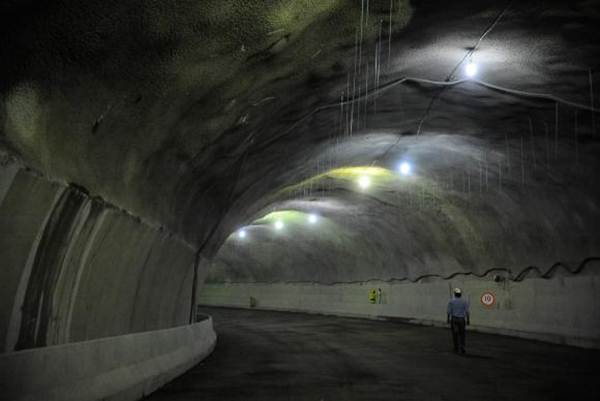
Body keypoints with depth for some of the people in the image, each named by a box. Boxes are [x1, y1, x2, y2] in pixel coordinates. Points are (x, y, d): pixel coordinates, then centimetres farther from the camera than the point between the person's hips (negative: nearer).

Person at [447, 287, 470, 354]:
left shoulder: (451, 301, -4)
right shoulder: (464, 301, -1)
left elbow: (449, 312, -5)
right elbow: (467, 312, -4)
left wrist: (448, 319, 5)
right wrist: (468, 320, 2)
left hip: (454, 319, -1)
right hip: (462, 319, 1)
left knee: (455, 334, 5)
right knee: (462, 334, 13)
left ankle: (457, 349, 6)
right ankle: (462, 347, 0)